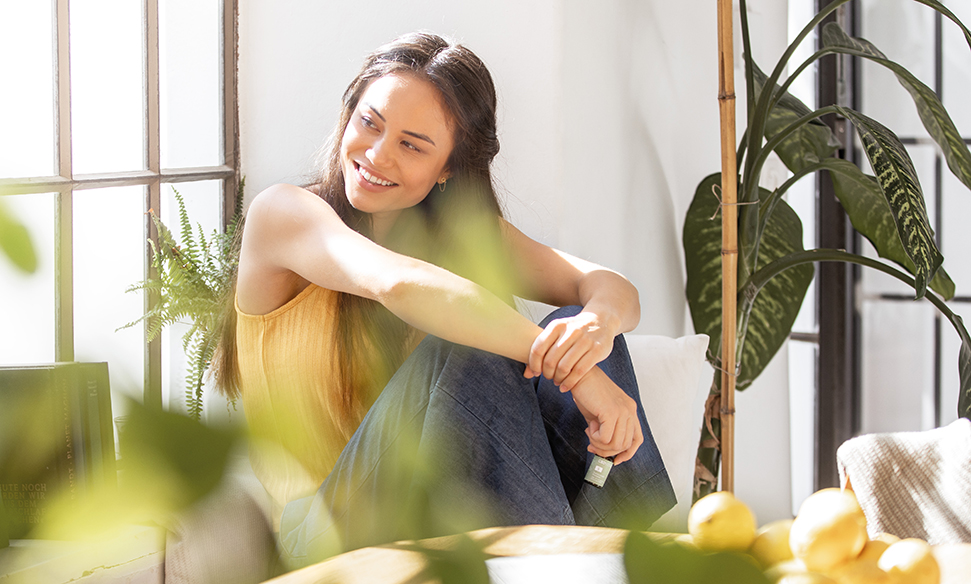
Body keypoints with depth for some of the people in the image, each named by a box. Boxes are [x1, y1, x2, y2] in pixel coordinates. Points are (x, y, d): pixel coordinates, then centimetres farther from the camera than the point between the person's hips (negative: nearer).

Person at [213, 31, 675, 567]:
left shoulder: (465, 233, 11)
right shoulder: (282, 214, -6)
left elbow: (608, 286, -2)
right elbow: (399, 284, -27)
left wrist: (599, 323, -28)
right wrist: (569, 367, -34)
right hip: (330, 532, -5)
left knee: (581, 323, -16)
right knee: (464, 352, -30)